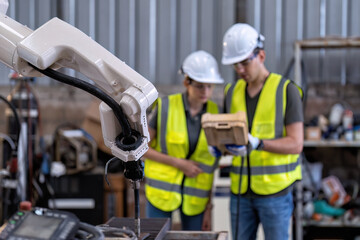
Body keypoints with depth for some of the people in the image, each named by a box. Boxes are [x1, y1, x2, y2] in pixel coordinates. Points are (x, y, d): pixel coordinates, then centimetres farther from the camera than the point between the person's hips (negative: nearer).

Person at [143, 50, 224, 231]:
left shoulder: (215, 113, -2)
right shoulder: (165, 106, -9)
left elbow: (211, 163, 2)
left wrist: (209, 208, 1)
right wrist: (178, 163, -14)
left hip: (195, 196, 2)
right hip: (162, 189, -2)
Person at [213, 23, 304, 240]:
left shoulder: (287, 90, -7)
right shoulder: (233, 92, 8)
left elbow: (296, 144, -12)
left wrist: (258, 144, -27)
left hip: (275, 188, -5)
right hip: (241, 189, 5)